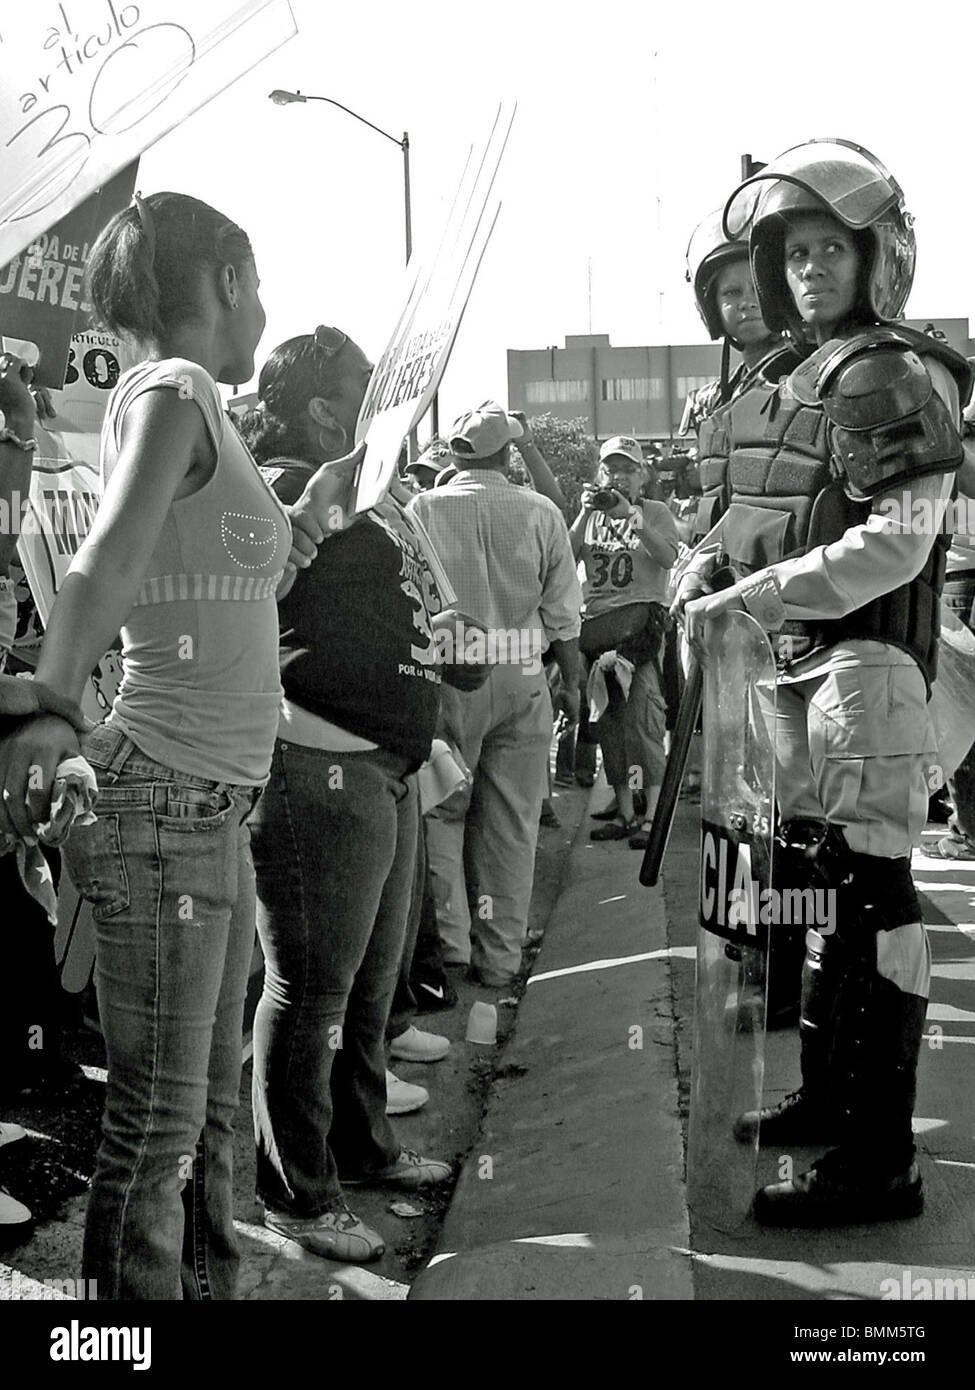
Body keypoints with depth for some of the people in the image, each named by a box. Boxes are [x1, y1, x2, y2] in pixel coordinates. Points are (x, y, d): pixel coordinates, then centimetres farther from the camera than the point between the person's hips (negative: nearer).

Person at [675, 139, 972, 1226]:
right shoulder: (805, 379, 19)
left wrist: (751, 597, -20)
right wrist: (707, 573, 4)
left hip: (866, 657, -10)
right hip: (803, 659, 10)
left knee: (870, 885, -9)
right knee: (823, 873, 16)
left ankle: (880, 1159, -5)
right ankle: (829, 1094, 30)